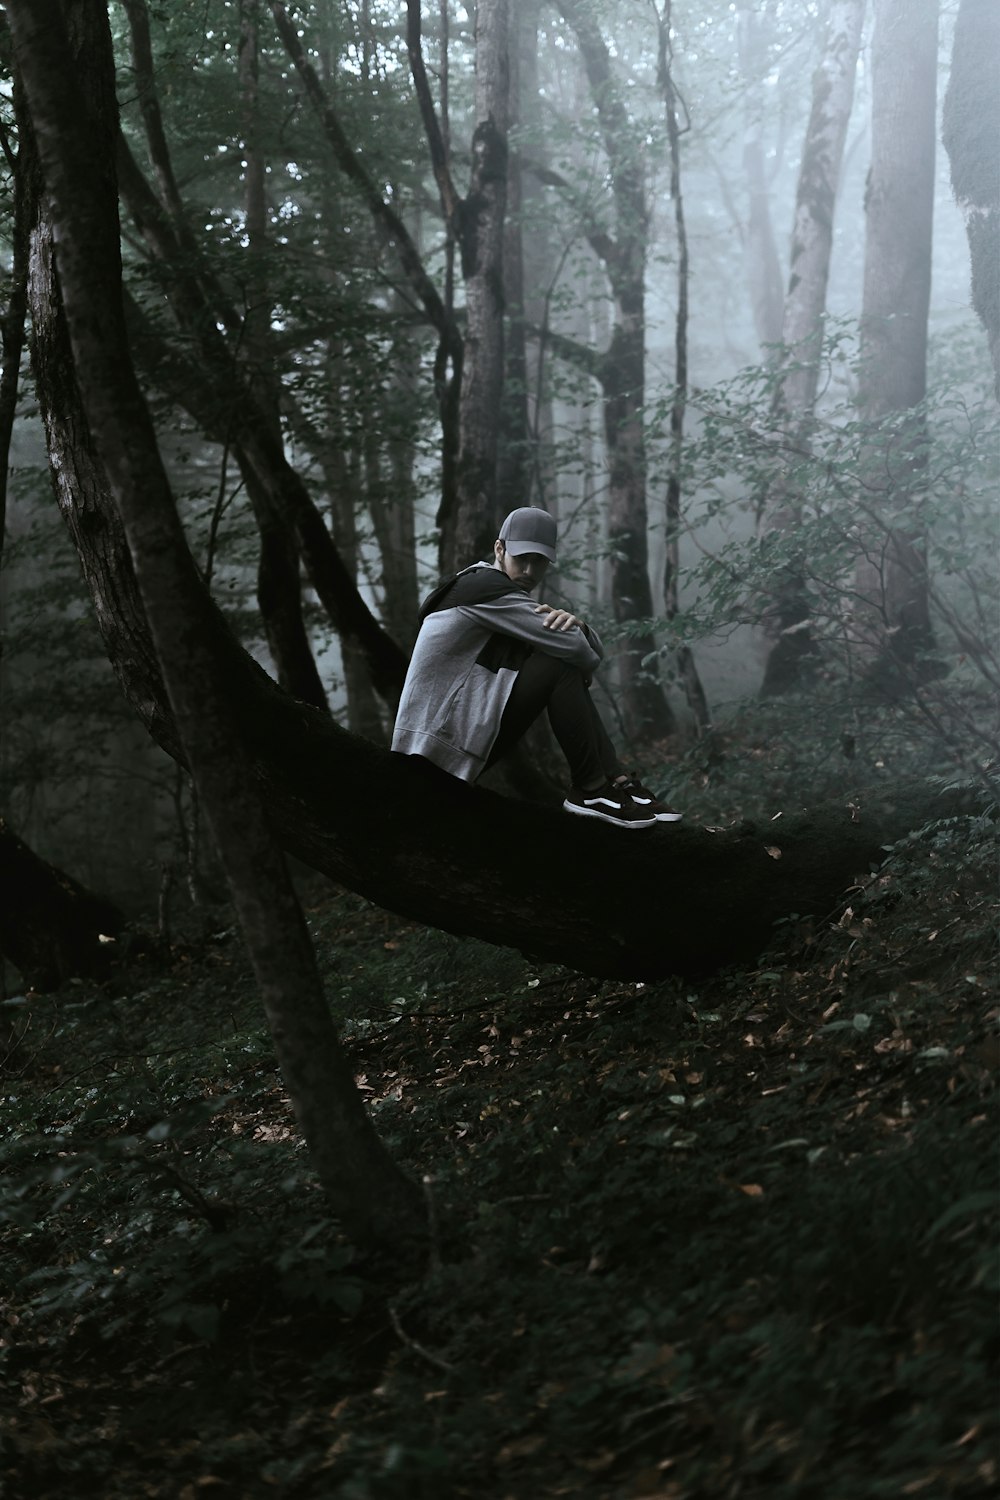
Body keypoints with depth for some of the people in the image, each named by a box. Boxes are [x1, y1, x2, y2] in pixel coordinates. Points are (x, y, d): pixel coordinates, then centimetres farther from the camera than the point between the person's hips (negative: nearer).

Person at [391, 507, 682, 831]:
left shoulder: (514, 598, 18)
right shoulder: (488, 586, -13)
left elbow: (593, 650, 11)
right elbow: (576, 650, -20)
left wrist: (575, 625, -11)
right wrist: (577, 652, 3)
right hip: (442, 740, -10)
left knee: (570, 675, 11)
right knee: (560, 666, -17)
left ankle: (618, 781, -1)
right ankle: (590, 790, -10)